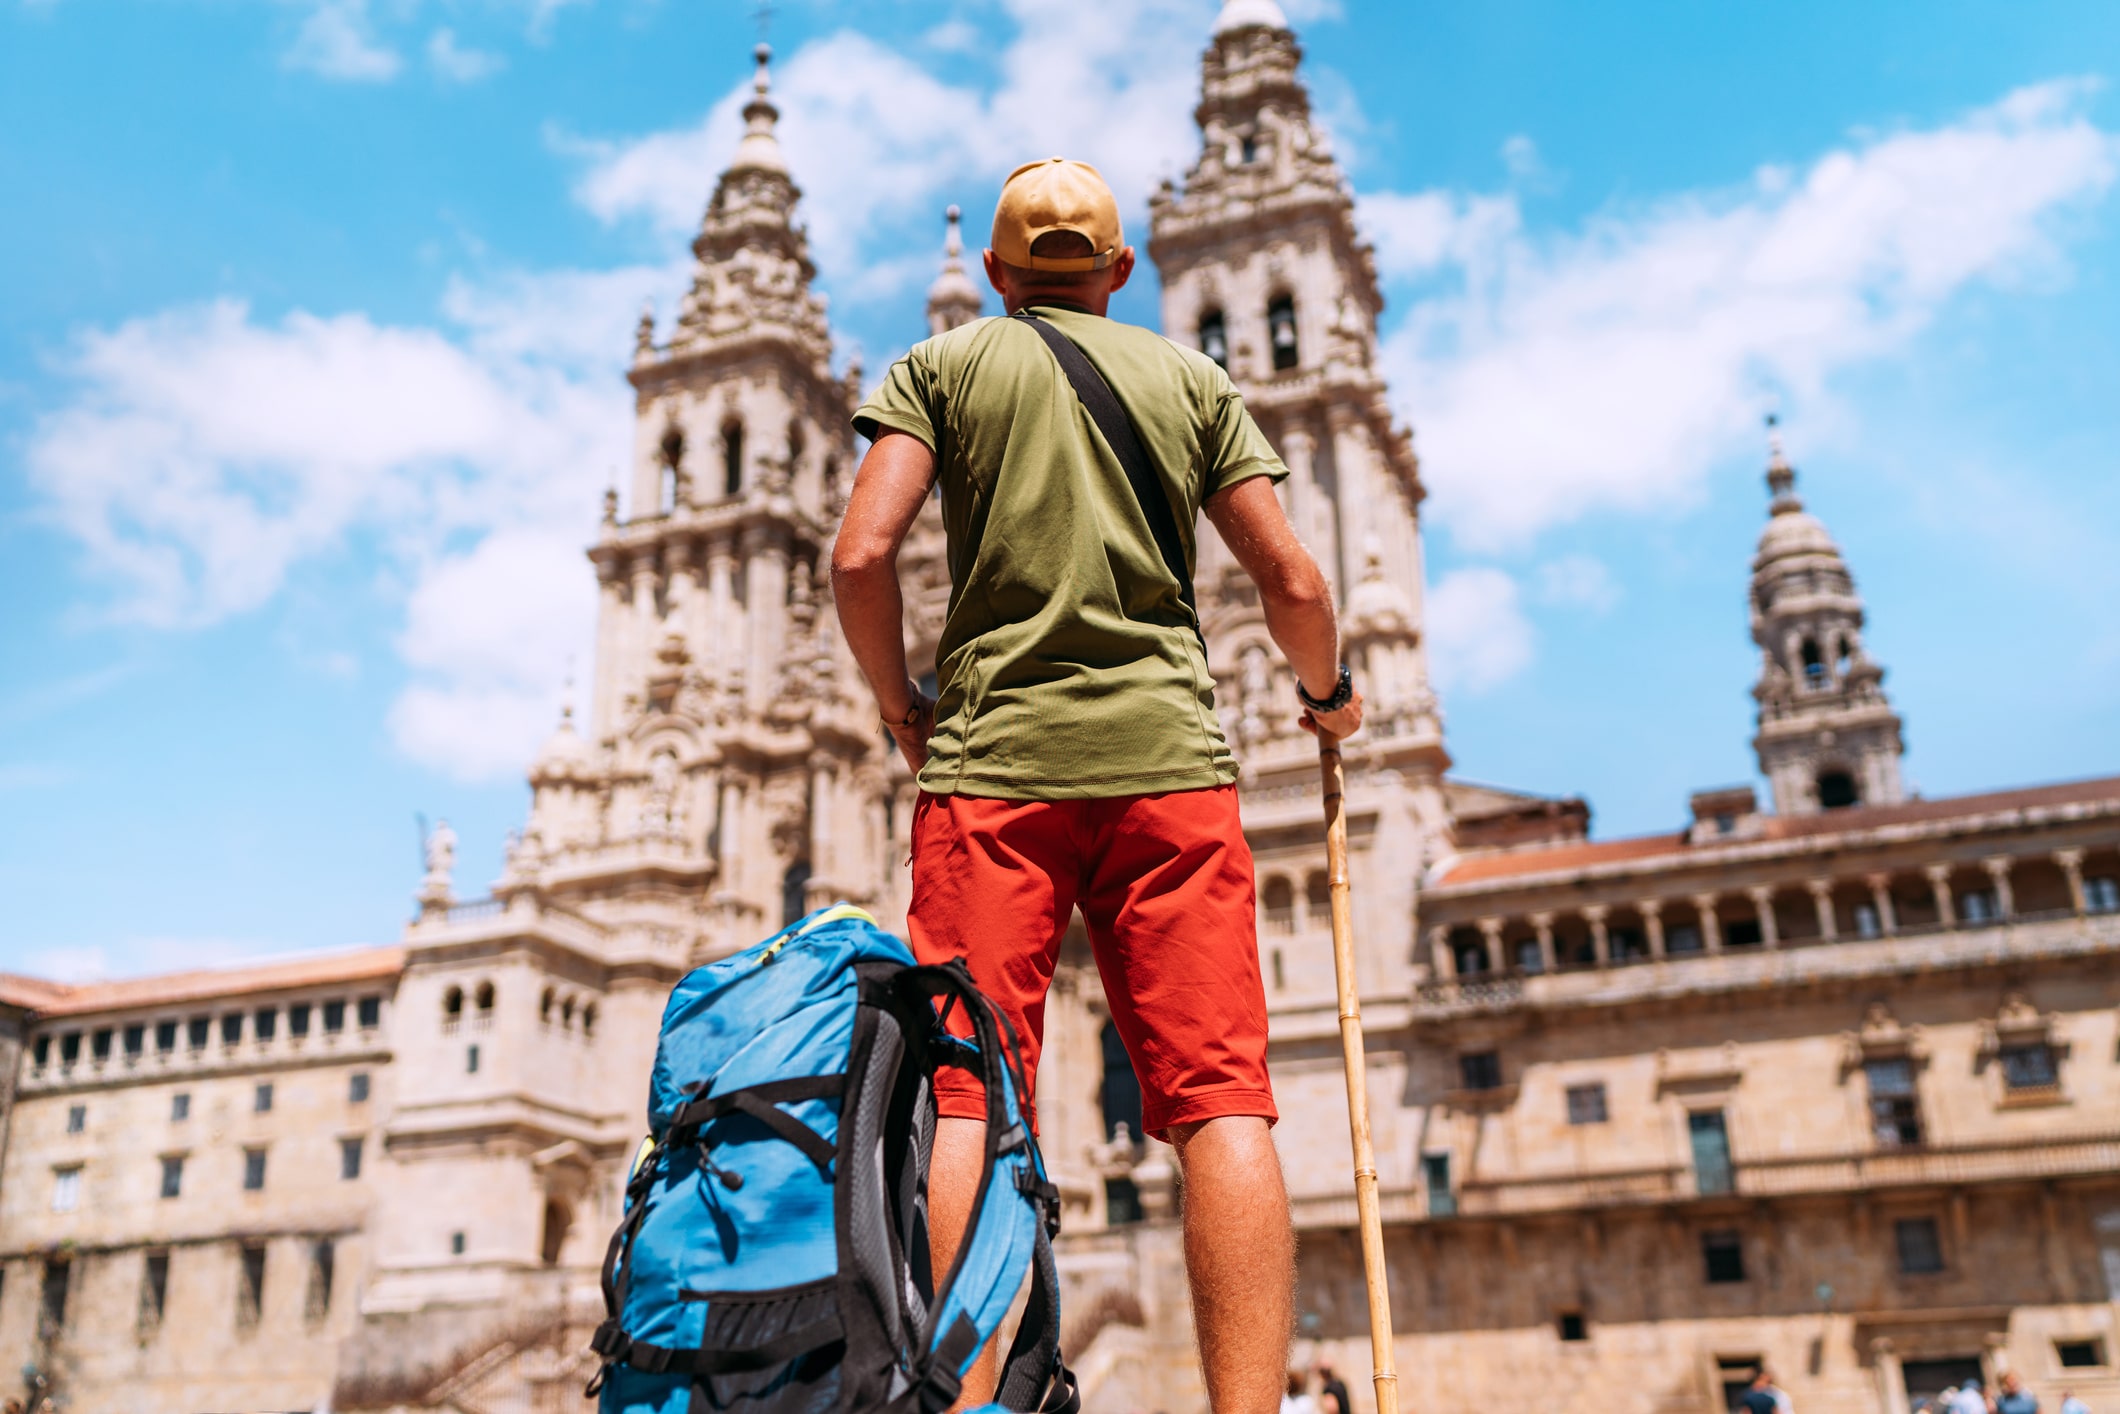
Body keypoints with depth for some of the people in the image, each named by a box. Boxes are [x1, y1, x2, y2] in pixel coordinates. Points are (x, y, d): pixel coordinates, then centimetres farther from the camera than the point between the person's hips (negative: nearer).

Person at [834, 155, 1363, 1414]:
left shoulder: (942, 365, 14)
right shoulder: (1191, 377, 18)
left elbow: (862, 557, -1)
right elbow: (1293, 580, 10)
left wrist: (904, 711, 14)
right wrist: (1329, 695, 29)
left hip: (991, 758, 0)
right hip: (1166, 755, 1)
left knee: (964, 1099, -4)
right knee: (1221, 1097, -5)